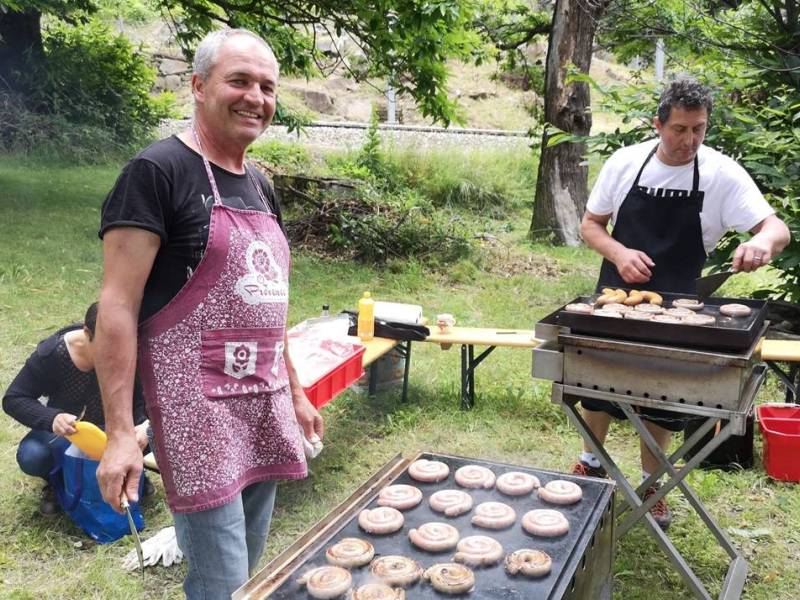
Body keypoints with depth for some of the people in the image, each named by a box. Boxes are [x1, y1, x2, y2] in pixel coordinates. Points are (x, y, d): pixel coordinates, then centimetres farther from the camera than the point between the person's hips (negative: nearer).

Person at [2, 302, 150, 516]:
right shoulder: (52, 354, -25)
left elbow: (143, 399, -16)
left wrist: (142, 425, -39)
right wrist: (51, 418, -41)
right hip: (64, 429, 0)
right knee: (31, 457, -31)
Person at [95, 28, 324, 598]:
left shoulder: (260, 186, 14)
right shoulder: (157, 171, -9)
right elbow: (117, 305, -14)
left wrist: (295, 392, 21)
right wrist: (120, 431, -18)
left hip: (265, 401, 8)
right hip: (198, 403, -7)